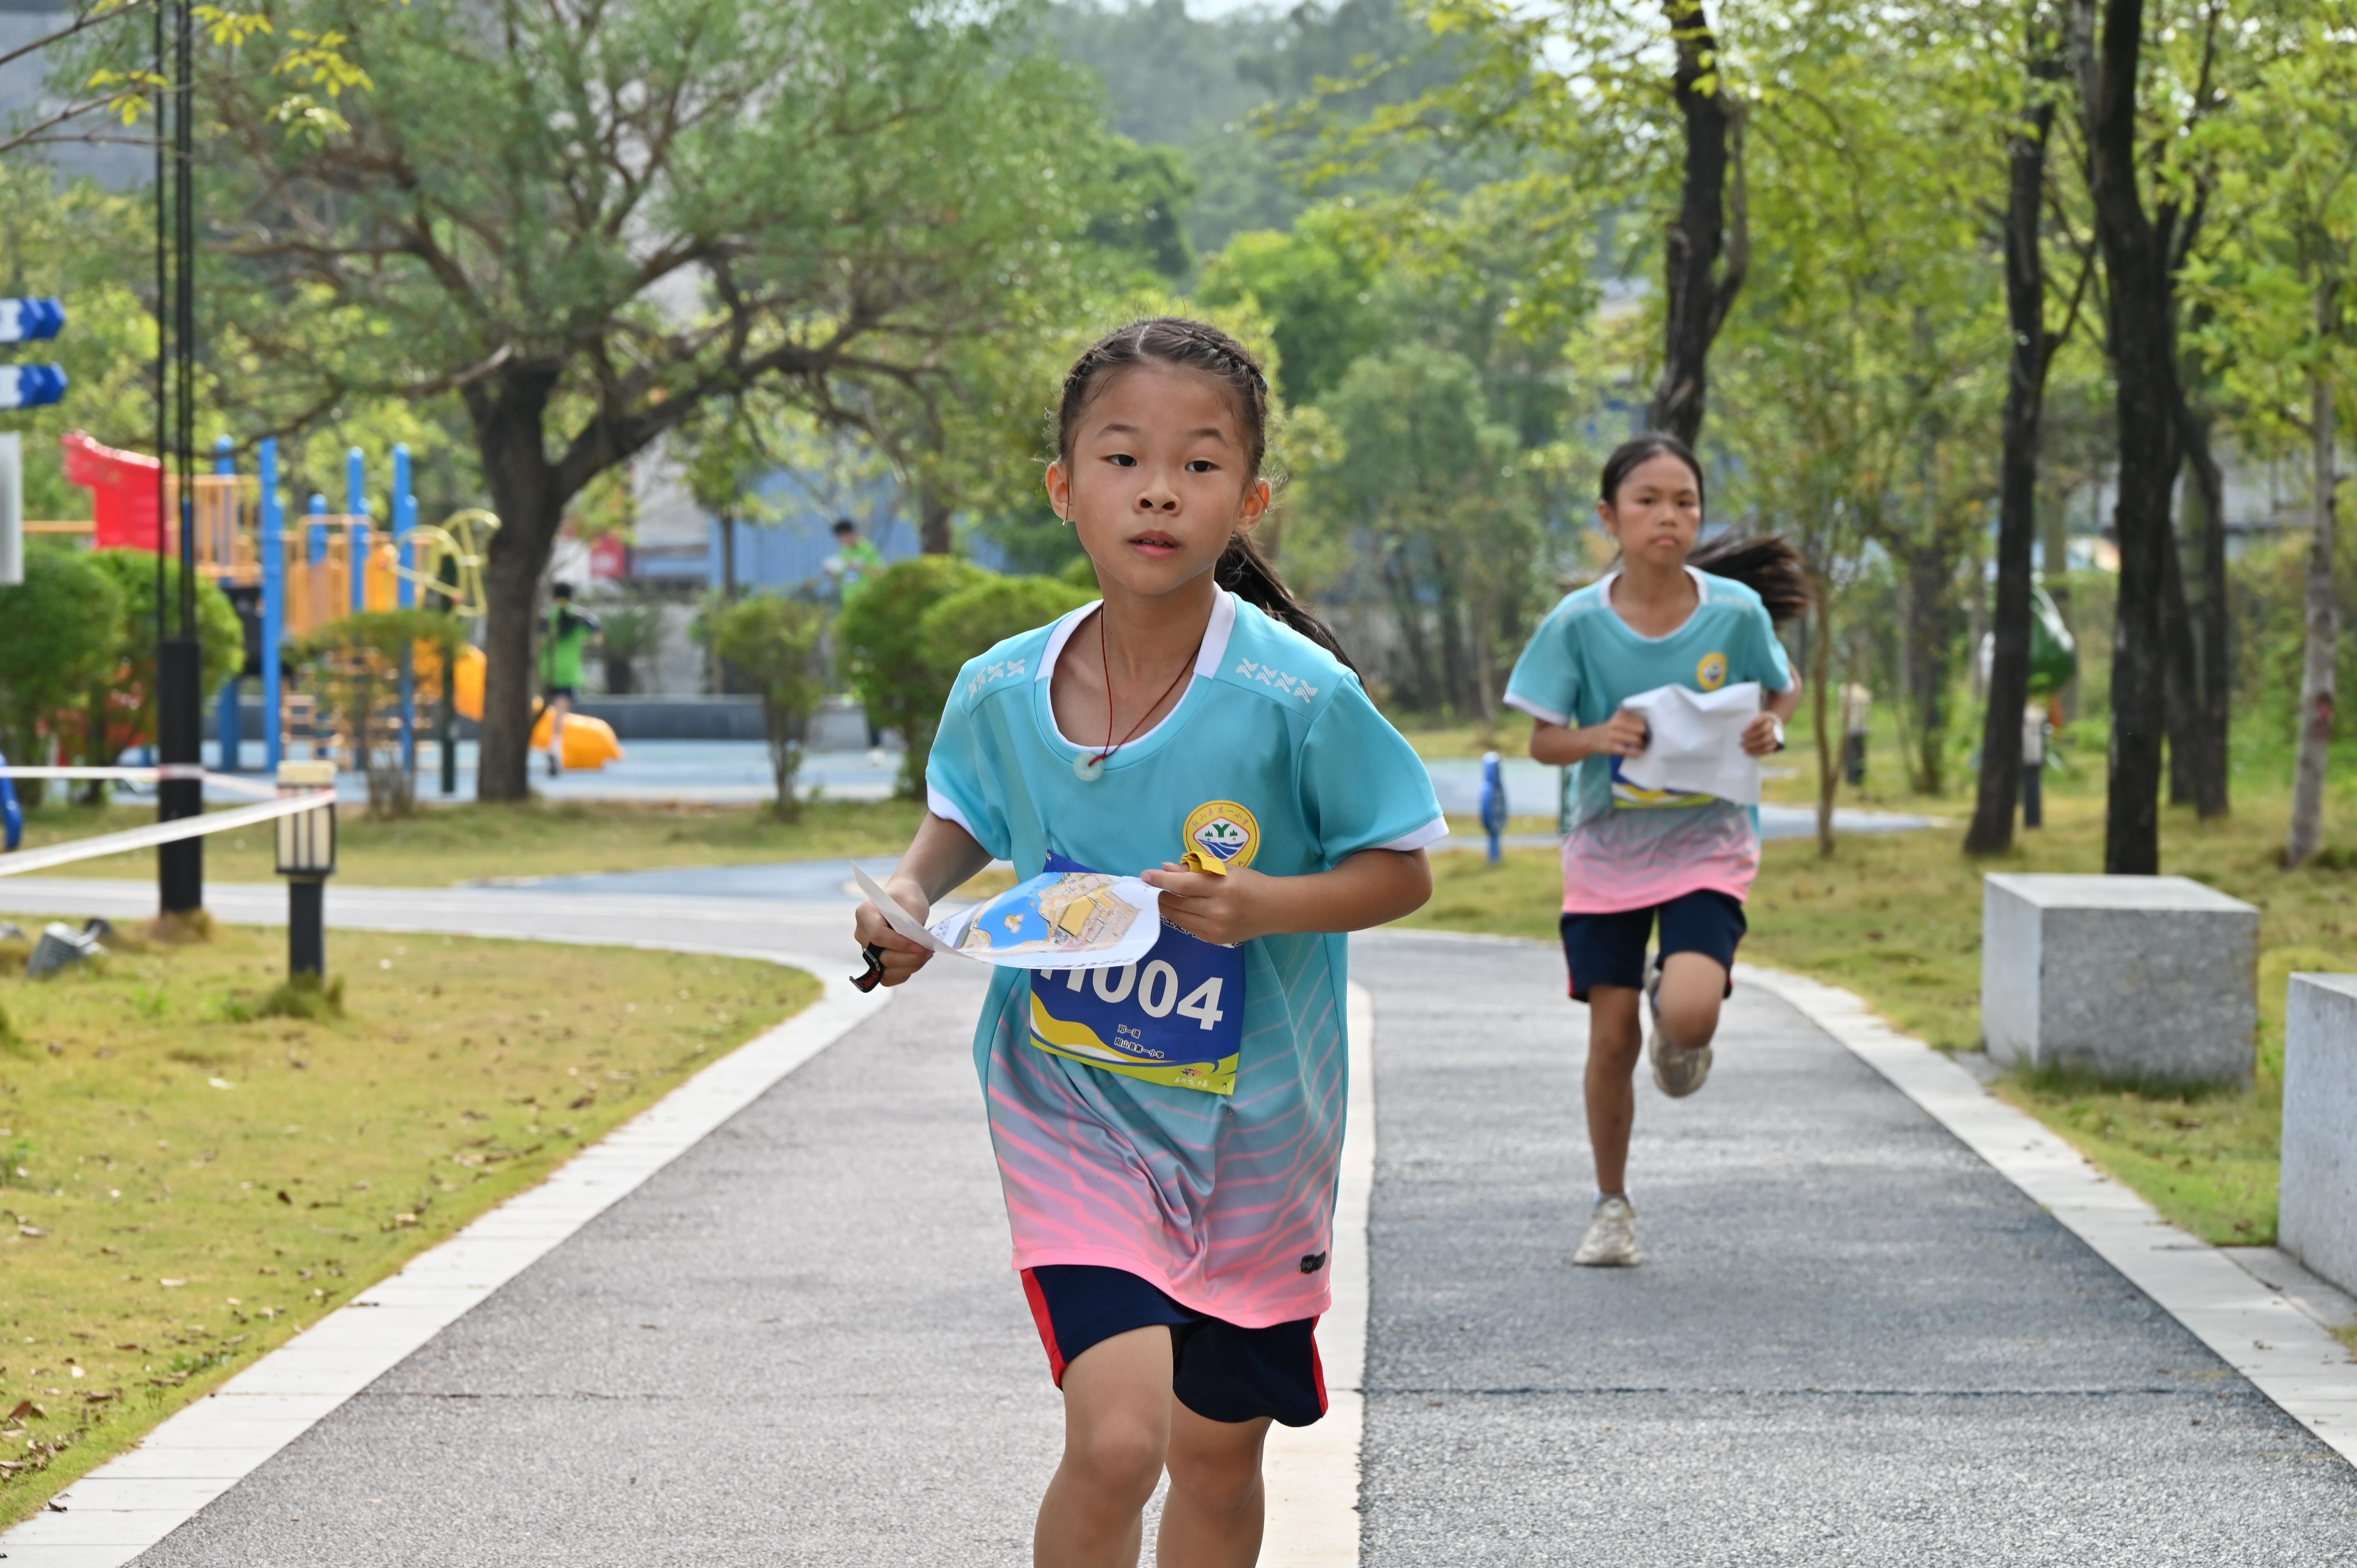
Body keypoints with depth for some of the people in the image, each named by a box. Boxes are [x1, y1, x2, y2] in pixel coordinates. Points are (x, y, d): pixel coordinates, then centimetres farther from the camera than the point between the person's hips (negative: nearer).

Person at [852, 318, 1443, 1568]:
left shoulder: (1298, 697, -18)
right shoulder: (1001, 691, -10)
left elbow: (1402, 869, -8)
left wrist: (1263, 905, -24)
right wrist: (913, 890, -7)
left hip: (1249, 1122, 0)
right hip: (1068, 1101, 0)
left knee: (1218, 1457, 16)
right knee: (1116, 1440, -19)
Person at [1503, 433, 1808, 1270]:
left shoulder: (1737, 610, -8)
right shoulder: (1578, 622, -8)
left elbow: (1784, 690, 9)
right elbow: (1541, 738, -2)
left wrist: (1770, 728, -13)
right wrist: (1598, 738, -23)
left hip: (1707, 845, -1)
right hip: (1607, 848, 1)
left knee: (1690, 1011, -23)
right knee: (1611, 1037, 3)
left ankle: (1675, 1010, 16)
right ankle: (1611, 1206, 24)